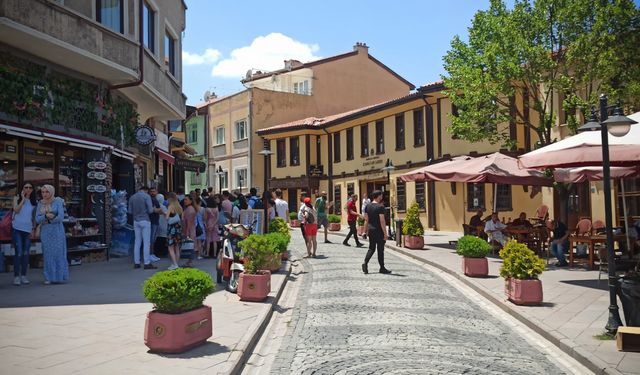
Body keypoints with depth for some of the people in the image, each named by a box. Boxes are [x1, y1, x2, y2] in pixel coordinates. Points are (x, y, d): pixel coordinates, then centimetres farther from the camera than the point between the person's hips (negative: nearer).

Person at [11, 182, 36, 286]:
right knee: (19, 252, -9)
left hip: (28, 229, 3)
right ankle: (16, 276, -3)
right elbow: (16, 210, -11)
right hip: (17, 228, -3)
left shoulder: (34, 202, 11)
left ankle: (23, 275, 12)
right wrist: (23, 199, -10)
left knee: (26, 253, 4)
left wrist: (34, 229, 6)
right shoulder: (17, 198, 5)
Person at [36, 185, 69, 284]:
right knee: (47, 254, 3)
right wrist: (46, 216, -16)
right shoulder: (40, 204, 9)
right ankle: (49, 277, 9)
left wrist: (49, 220, -8)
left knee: (58, 253, -2)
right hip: (45, 231, 4)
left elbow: (61, 217, -12)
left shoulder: (58, 202, -3)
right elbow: (37, 219, 1)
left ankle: (59, 276, 6)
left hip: (56, 230, -3)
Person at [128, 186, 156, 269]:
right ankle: (147, 263, -4)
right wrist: (153, 209, 10)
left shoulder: (132, 197, 8)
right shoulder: (147, 196, -7)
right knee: (146, 242, -3)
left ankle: (136, 263, 12)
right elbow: (150, 210, -12)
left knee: (137, 242, 11)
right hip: (145, 221, -5)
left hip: (136, 221, 5)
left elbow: (130, 211, 11)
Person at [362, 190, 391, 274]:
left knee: (371, 248, 14)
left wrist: (366, 230, 18)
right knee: (380, 249, 4)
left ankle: (365, 263, -5)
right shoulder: (380, 207, -15)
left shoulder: (368, 206, 6)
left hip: (371, 230, 6)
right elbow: (382, 221, -18)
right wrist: (385, 233, -15)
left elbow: (366, 219, 10)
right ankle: (382, 268, 14)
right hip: (379, 231, -6)